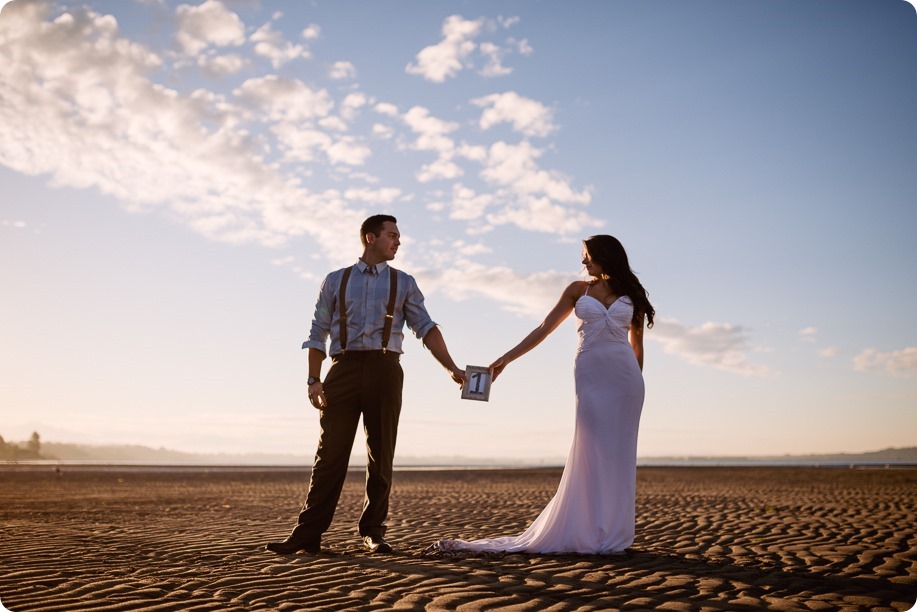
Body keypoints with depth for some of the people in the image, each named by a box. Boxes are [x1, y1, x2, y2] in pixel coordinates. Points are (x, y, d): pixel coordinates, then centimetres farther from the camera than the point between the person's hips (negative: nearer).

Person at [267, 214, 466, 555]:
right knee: (331, 453, -3)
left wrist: (451, 368, -7)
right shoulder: (336, 281, 13)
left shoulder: (403, 283, 13)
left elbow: (427, 328, 5)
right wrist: (314, 379, -1)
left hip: (384, 370, 1)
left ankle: (373, 532, 13)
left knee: (381, 456, 4)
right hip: (343, 369, -1)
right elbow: (318, 332, 10)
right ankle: (308, 534, 1)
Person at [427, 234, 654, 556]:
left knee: (618, 450, -1)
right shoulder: (578, 290, 11)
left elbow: (637, 346, 16)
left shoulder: (631, 294, 11)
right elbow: (544, 329, 8)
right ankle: (590, 532, 3)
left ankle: (613, 532, 6)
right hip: (590, 376, 0)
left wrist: (635, 382, 11)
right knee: (590, 451, -3)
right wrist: (506, 359, 2)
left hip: (624, 376, 0)